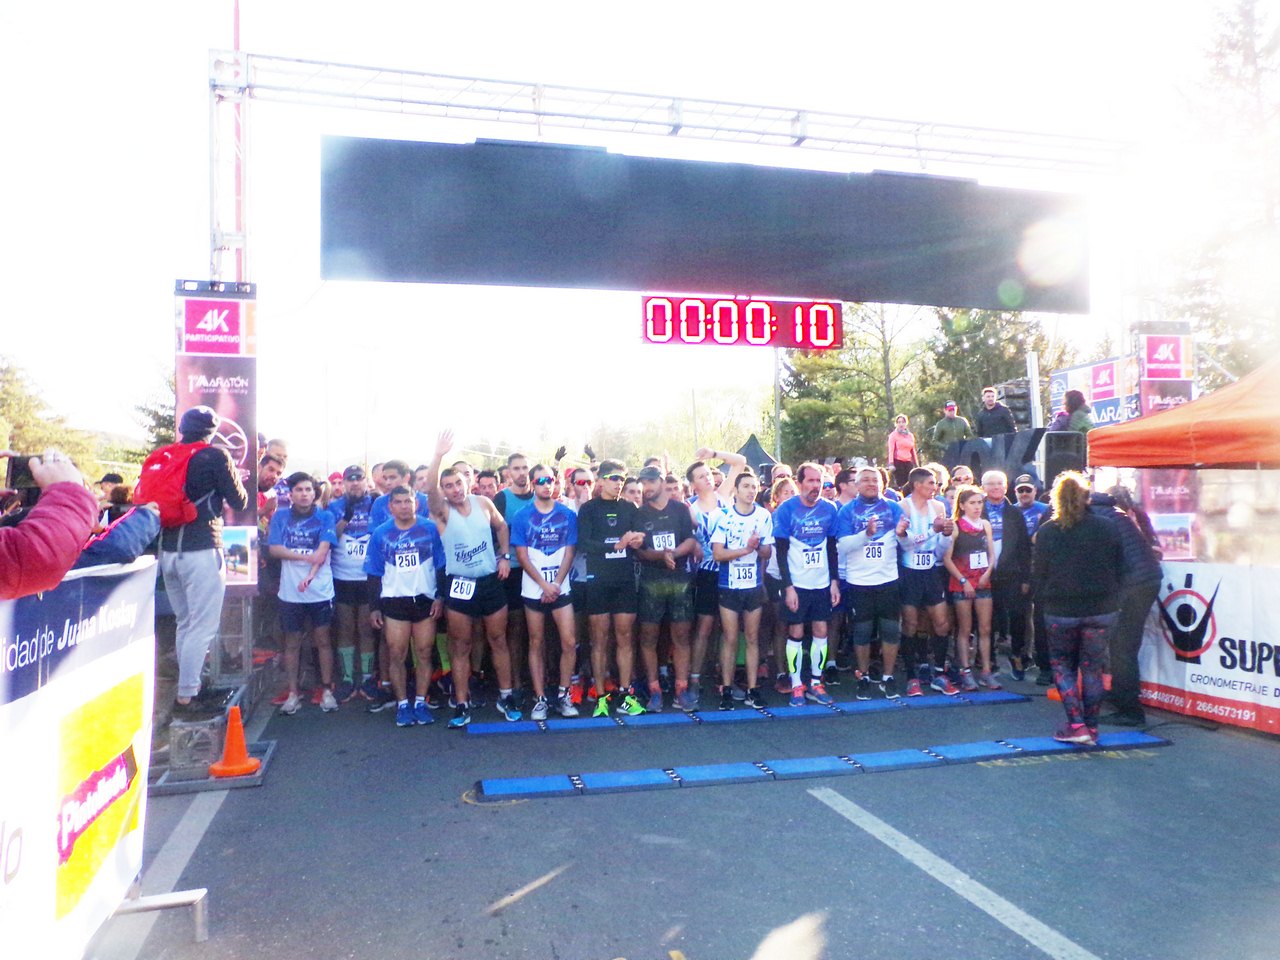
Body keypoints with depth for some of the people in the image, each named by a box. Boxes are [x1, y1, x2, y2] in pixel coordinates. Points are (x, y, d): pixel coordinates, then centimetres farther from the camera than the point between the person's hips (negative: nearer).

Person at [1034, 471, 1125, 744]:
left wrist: (1042, 602, 14)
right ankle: (1091, 727, 15)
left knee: (1063, 665, 12)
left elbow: (1040, 573, 1)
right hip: (1102, 609, 1)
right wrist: (1114, 600, 16)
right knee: (1092, 668, 10)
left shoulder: (1045, 532, -4)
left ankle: (1076, 724, 2)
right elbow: (1119, 570, 5)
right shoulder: (1107, 528, -2)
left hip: (1060, 610, -1)